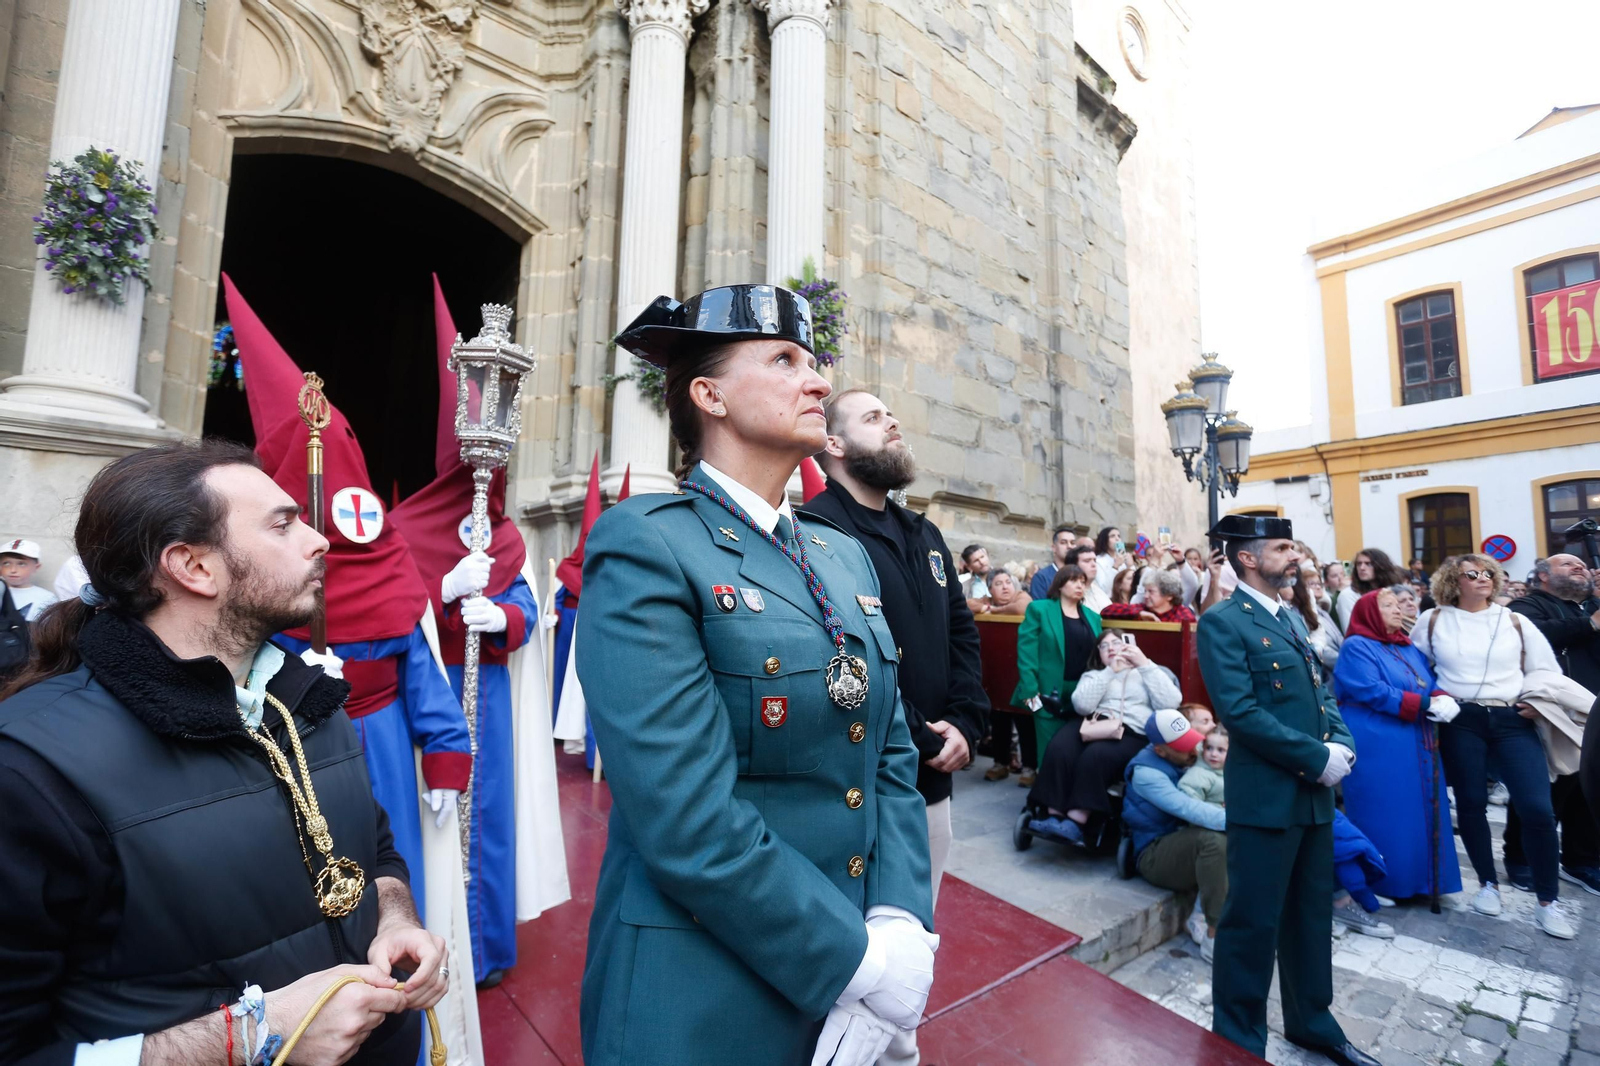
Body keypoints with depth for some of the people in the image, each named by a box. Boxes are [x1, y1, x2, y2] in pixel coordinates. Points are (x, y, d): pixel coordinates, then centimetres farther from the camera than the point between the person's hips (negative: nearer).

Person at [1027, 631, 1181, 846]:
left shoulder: (1151, 673, 21)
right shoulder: (1093, 675, 25)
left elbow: (1170, 704, -1)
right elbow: (1082, 705, 2)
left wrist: (1145, 664, -1)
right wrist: (1110, 671, 2)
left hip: (1132, 734, -2)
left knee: (1095, 756, -35)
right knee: (1058, 749, -30)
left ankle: (1076, 823, -35)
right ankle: (1053, 817, -30)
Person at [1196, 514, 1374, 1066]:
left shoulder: (1291, 618, 14)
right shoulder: (1222, 622, -14)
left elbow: (1320, 691, 16)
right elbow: (1241, 712, -21)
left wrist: (1341, 742, -2)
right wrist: (1318, 758, -17)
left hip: (1314, 793, 8)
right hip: (1266, 797, -8)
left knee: (1312, 914, 21)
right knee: (1253, 923, 3)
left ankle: (1312, 1021, 40)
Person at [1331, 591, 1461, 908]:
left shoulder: (1410, 649, 18)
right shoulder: (1357, 646, -8)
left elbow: (1432, 682, 12)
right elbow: (1372, 691, -18)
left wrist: (1443, 698, -11)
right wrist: (1424, 704, -17)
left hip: (1419, 748, 8)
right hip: (1379, 748, -8)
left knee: (1420, 814, 11)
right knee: (1384, 818, -2)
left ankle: (1422, 880, 23)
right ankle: (1382, 884, 8)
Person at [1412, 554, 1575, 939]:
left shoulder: (1515, 622, 7)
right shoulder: (1433, 621, 4)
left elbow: (1548, 671, 11)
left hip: (1513, 721, 1)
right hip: (1460, 721, -1)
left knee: (1538, 808, -8)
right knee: (1471, 804, 6)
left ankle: (1547, 902, 8)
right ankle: (1488, 884, 24)